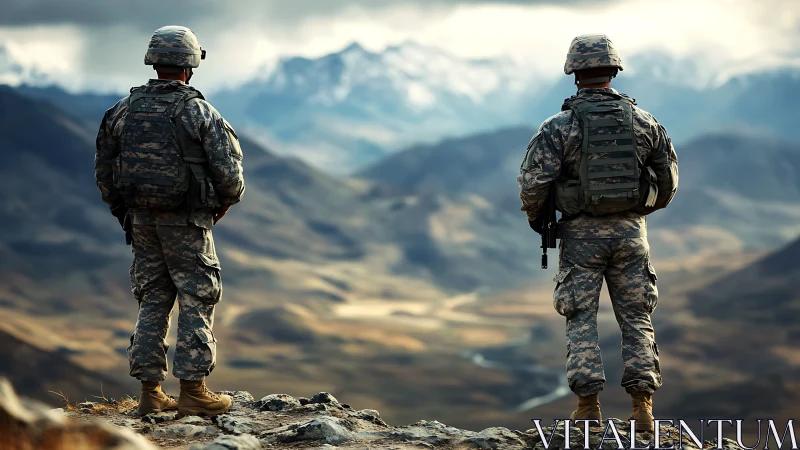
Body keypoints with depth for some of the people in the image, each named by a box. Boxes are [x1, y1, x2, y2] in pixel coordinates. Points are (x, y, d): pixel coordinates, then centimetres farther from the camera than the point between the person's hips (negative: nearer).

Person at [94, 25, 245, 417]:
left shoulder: (124, 110, 4)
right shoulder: (200, 112, -10)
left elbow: (103, 169, 9)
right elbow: (229, 172, -13)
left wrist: (122, 210, 21)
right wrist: (225, 202, 8)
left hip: (142, 221, 5)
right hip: (186, 223, -5)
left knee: (152, 301, 12)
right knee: (196, 301, 4)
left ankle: (150, 392, 11)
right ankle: (193, 391, 2)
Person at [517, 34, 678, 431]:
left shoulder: (559, 126, -7)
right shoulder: (643, 122, 3)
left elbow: (532, 182, -13)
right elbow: (668, 180, 10)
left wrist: (536, 218, 7)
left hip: (582, 234, -2)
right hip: (630, 232, 2)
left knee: (581, 320, 5)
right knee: (636, 318, 8)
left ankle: (589, 406, 0)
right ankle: (642, 406, 2)